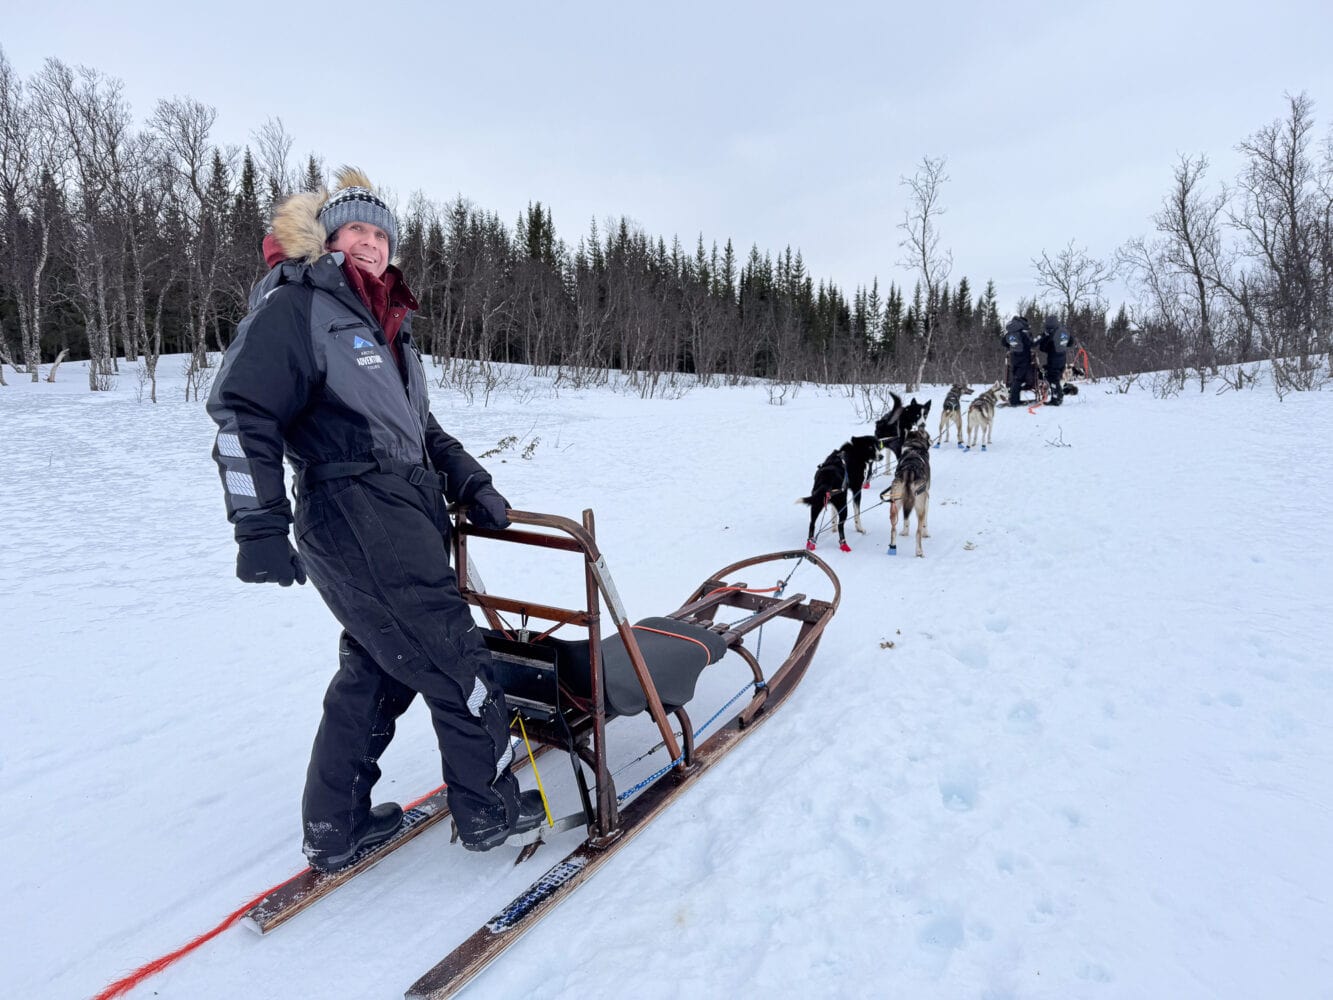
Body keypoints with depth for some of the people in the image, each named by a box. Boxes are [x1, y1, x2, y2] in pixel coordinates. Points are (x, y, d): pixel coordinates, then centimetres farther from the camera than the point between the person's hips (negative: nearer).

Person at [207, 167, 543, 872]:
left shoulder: (385, 323, 22)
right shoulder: (295, 304, -5)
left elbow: (418, 427, 25)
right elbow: (243, 413, -13)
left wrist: (470, 484, 14)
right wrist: (260, 528, -18)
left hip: (404, 521, 10)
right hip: (358, 527, -9)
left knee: (377, 671, 17)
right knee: (456, 663, -1)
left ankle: (336, 829, 32)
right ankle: (490, 808, 18)